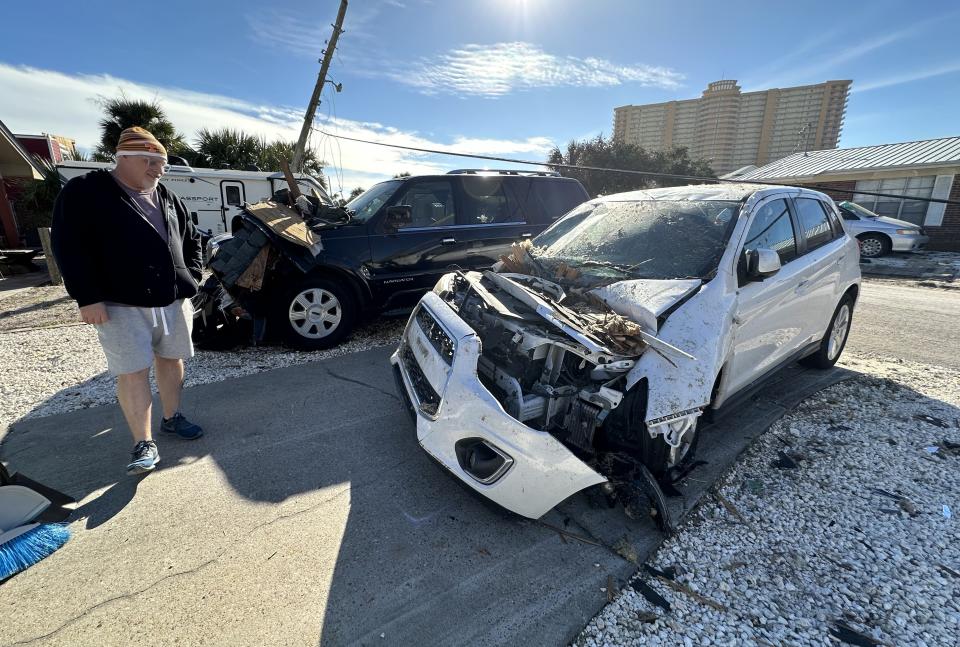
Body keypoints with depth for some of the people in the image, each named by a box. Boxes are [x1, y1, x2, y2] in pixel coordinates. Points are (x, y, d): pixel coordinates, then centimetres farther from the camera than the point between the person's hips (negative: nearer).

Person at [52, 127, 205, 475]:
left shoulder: (168, 198, 14)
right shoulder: (84, 192, -3)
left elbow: (191, 240, 21)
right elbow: (69, 246, -9)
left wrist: (190, 279, 8)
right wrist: (88, 298, -15)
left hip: (173, 301, 6)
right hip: (122, 305, -5)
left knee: (171, 360, 13)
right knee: (133, 372, -6)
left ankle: (171, 418, 30)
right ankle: (144, 444, 1)